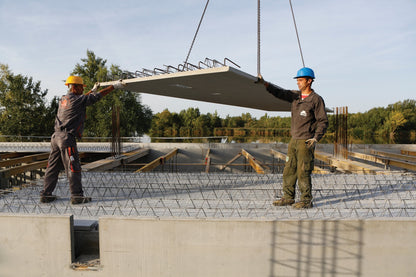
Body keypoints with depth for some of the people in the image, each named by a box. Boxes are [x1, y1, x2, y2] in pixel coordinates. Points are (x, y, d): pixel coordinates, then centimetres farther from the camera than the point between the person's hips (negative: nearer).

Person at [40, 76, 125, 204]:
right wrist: (114, 86, 1)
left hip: (56, 136, 9)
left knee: (53, 167, 12)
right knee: (73, 168, -3)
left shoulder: (63, 99, 16)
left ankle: (46, 195, 17)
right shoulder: (76, 100, -8)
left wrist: (93, 90, 42)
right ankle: (77, 196, 2)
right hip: (67, 137, -9)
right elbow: (98, 96, -6)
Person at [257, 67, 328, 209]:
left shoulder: (317, 99, -6)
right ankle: (288, 197, 20)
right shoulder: (295, 95, 12)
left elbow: (323, 121, -7)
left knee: (303, 172, -4)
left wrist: (316, 138, -18)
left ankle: (306, 201, 8)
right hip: (294, 140, 7)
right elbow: (279, 92, 2)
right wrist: (264, 83, -13)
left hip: (306, 142, -7)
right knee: (289, 169, 9)